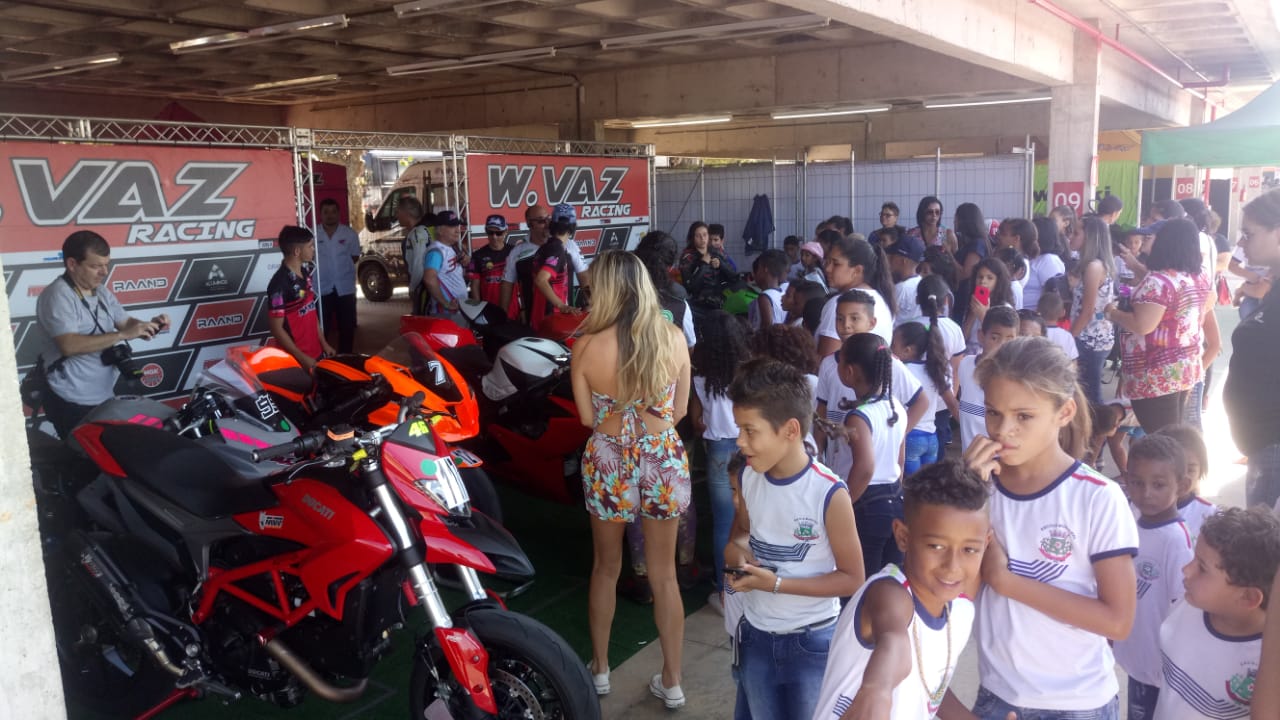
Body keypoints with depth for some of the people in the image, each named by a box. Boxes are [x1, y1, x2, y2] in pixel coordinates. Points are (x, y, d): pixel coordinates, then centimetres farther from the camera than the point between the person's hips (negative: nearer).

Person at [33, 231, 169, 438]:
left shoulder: (102, 292, 11)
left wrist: (150, 325, -10)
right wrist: (122, 335, -33)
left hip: (104, 396, 8)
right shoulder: (57, 295, -17)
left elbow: (125, 322, 12)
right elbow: (69, 345, -29)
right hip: (72, 402, -8)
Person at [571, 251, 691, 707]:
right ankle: (672, 681, 28)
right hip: (665, 461, 1)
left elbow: (587, 417, -3)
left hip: (608, 463, -1)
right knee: (664, 574, 16)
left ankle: (600, 668, 37)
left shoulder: (587, 345, -16)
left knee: (606, 567, 21)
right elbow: (680, 409, 1)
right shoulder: (673, 337, -11)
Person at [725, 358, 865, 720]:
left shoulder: (829, 493, -23)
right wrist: (734, 550, -12)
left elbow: (852, 578, -14)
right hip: (755, 636, 5)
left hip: (811, 643, -4)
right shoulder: (747, 477, -6)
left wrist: (777, 584, -23)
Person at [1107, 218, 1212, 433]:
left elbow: (1142, 326, -24)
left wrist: (1113, 313, -7)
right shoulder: (1200, 280, 7)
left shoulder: (1159, 281, -20)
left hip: (1157, 376, -9)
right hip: (1187, 369, 9)